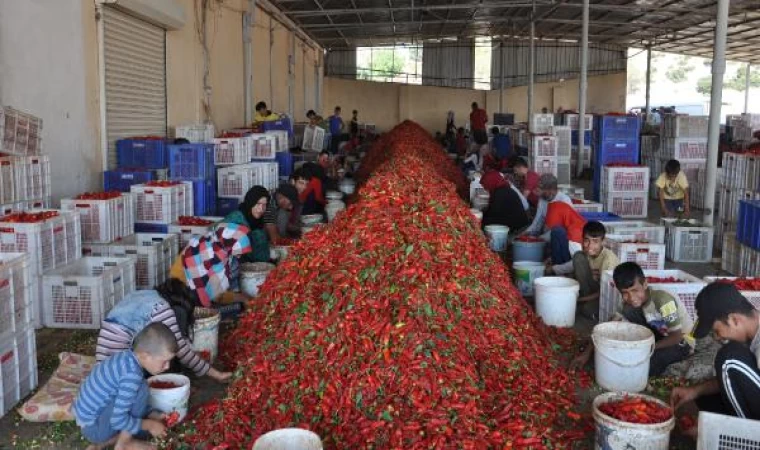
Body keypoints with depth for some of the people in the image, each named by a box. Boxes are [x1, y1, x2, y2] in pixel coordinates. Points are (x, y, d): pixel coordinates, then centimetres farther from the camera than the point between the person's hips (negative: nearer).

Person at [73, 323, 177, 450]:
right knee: (141, 388, -21)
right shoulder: (132, 374, -29)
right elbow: (118, 420, -28)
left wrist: (154, 416, 4)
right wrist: (149, 424, -15)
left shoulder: (128, 357, 0)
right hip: (93, 428, -9)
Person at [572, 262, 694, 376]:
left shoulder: (663, 300, -31)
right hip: (662, 336, 6)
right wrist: (588, 352, -16)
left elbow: (677, 336, -28)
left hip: (683, 342, -6)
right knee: (629, 311, -17)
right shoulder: (629, 302, -11)